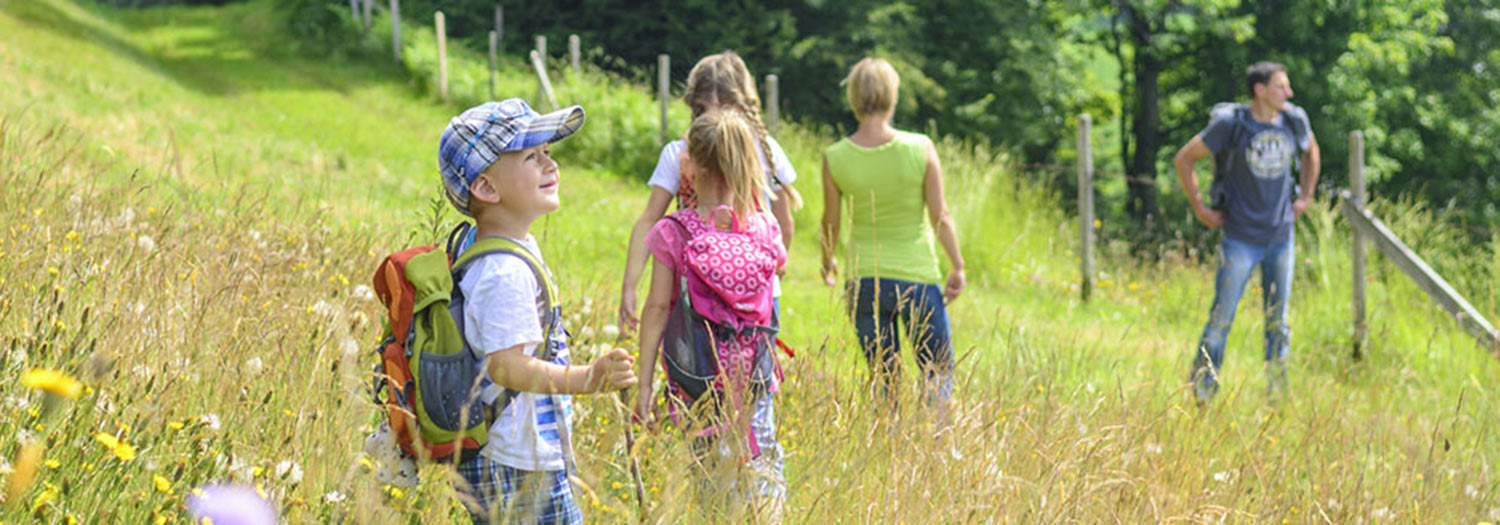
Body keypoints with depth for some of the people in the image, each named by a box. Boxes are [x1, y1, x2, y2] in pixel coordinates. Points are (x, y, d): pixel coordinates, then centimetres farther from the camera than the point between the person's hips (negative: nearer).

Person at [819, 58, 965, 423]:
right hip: (918, 278, -2)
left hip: (864, 281, 2)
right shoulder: (920, 149, -12)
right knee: (938, 372, 13)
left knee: (885, 381, 14)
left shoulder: (835, 158, -7)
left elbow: (831, 223, 4)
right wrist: (957, 266, 6)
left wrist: (827, 262, 23)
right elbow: (940, 216, -7)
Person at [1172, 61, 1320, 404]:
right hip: (1241, 239, -4)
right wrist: (1199, 209, -4)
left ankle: (1276, 396, 16)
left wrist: (1305, 197, 15)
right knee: (1221, 318, -2)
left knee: (1277, 321, 8)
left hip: (1282, 237, 4)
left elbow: (1310, 151, 24)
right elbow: (1184, 159, -4)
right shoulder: (1231, 124, -12)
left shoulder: (1294, 121, 0)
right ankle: (1201, 392, 10)